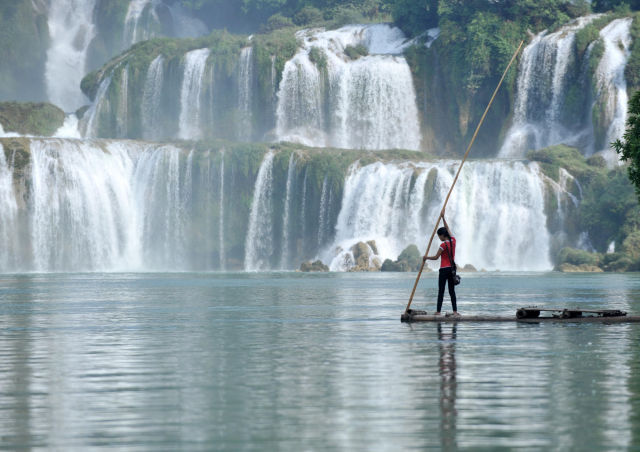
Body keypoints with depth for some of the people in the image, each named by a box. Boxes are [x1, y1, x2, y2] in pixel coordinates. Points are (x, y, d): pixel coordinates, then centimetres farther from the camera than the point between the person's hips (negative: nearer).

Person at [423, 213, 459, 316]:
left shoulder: (443, 245, -14)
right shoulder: (453, 241, 4)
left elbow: (436, 257, -12)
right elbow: (448, 229, 17)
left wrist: (426, 257, 3)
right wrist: (443, 218, 22)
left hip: (444, 269, -6)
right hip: (452, 269, 6)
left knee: (441, 291, -3)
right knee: (452, 291, 8)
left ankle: (438, 311, -4)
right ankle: (455, 311, 1)